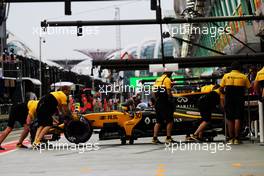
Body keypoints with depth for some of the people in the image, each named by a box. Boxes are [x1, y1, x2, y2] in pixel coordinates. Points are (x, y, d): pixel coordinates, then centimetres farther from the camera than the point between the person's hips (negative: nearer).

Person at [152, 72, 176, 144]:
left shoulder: (157, 80, 15)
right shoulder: (167, 79, -9)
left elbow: (154, 92, 15)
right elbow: (169, 92, -16)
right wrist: (171, 98, -5)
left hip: (157, 103, 8)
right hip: (165, 103, -8)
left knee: (158, 121, 10)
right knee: (170, 121, 0)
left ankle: (155, 138, 6)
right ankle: (168, 138, -2)